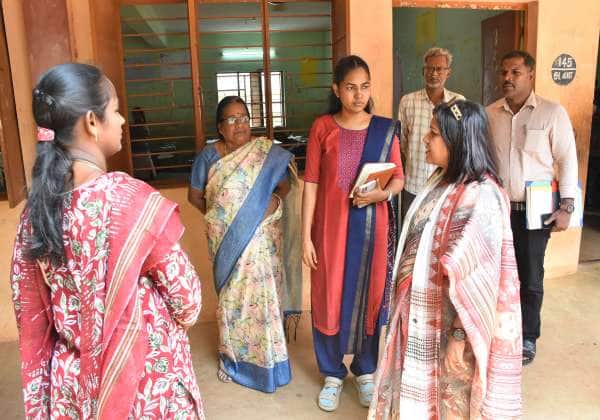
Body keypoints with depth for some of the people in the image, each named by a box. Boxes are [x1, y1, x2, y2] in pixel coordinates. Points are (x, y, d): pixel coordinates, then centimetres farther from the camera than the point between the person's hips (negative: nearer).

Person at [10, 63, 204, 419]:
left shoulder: (37, 206, -7)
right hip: (144, 378, -5)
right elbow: (185, 297, -18)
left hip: (71, 380, 5)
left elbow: (29, 308, 3)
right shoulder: (130, 199, -26)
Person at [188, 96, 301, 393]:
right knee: (231, 295, 11)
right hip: (226, 241, 1)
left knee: (262, 293, 4)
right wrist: (217, 215, 0)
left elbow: (285, 184, 3)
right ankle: (233, 356, 31)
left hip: (262, 238, -1)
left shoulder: (266, 151, -3)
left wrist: (274, 201, -13)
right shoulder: (209, 155, -1)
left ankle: (266, 356, 23)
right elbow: (195, 196, 5)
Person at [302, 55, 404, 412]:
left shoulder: (385, 128, 1)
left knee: (371, 295, 10)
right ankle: (333, 374, 26)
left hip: (372, 225, 1)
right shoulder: (322, 128, -3)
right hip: (332, 225, -1)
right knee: (330, 296, 6)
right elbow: (311, 183, -3)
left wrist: (382, 193, -17)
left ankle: (366, 370, 31)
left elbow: (399, 178, 6)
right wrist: (306, 236, -6)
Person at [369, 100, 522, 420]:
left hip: (446, 323, -8)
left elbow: (475, 280, -24)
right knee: (422, 389, 24)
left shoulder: (479, 198, -25)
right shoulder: (444, 180, 3)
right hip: (422, 313, 8)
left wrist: (459, 336, -20)